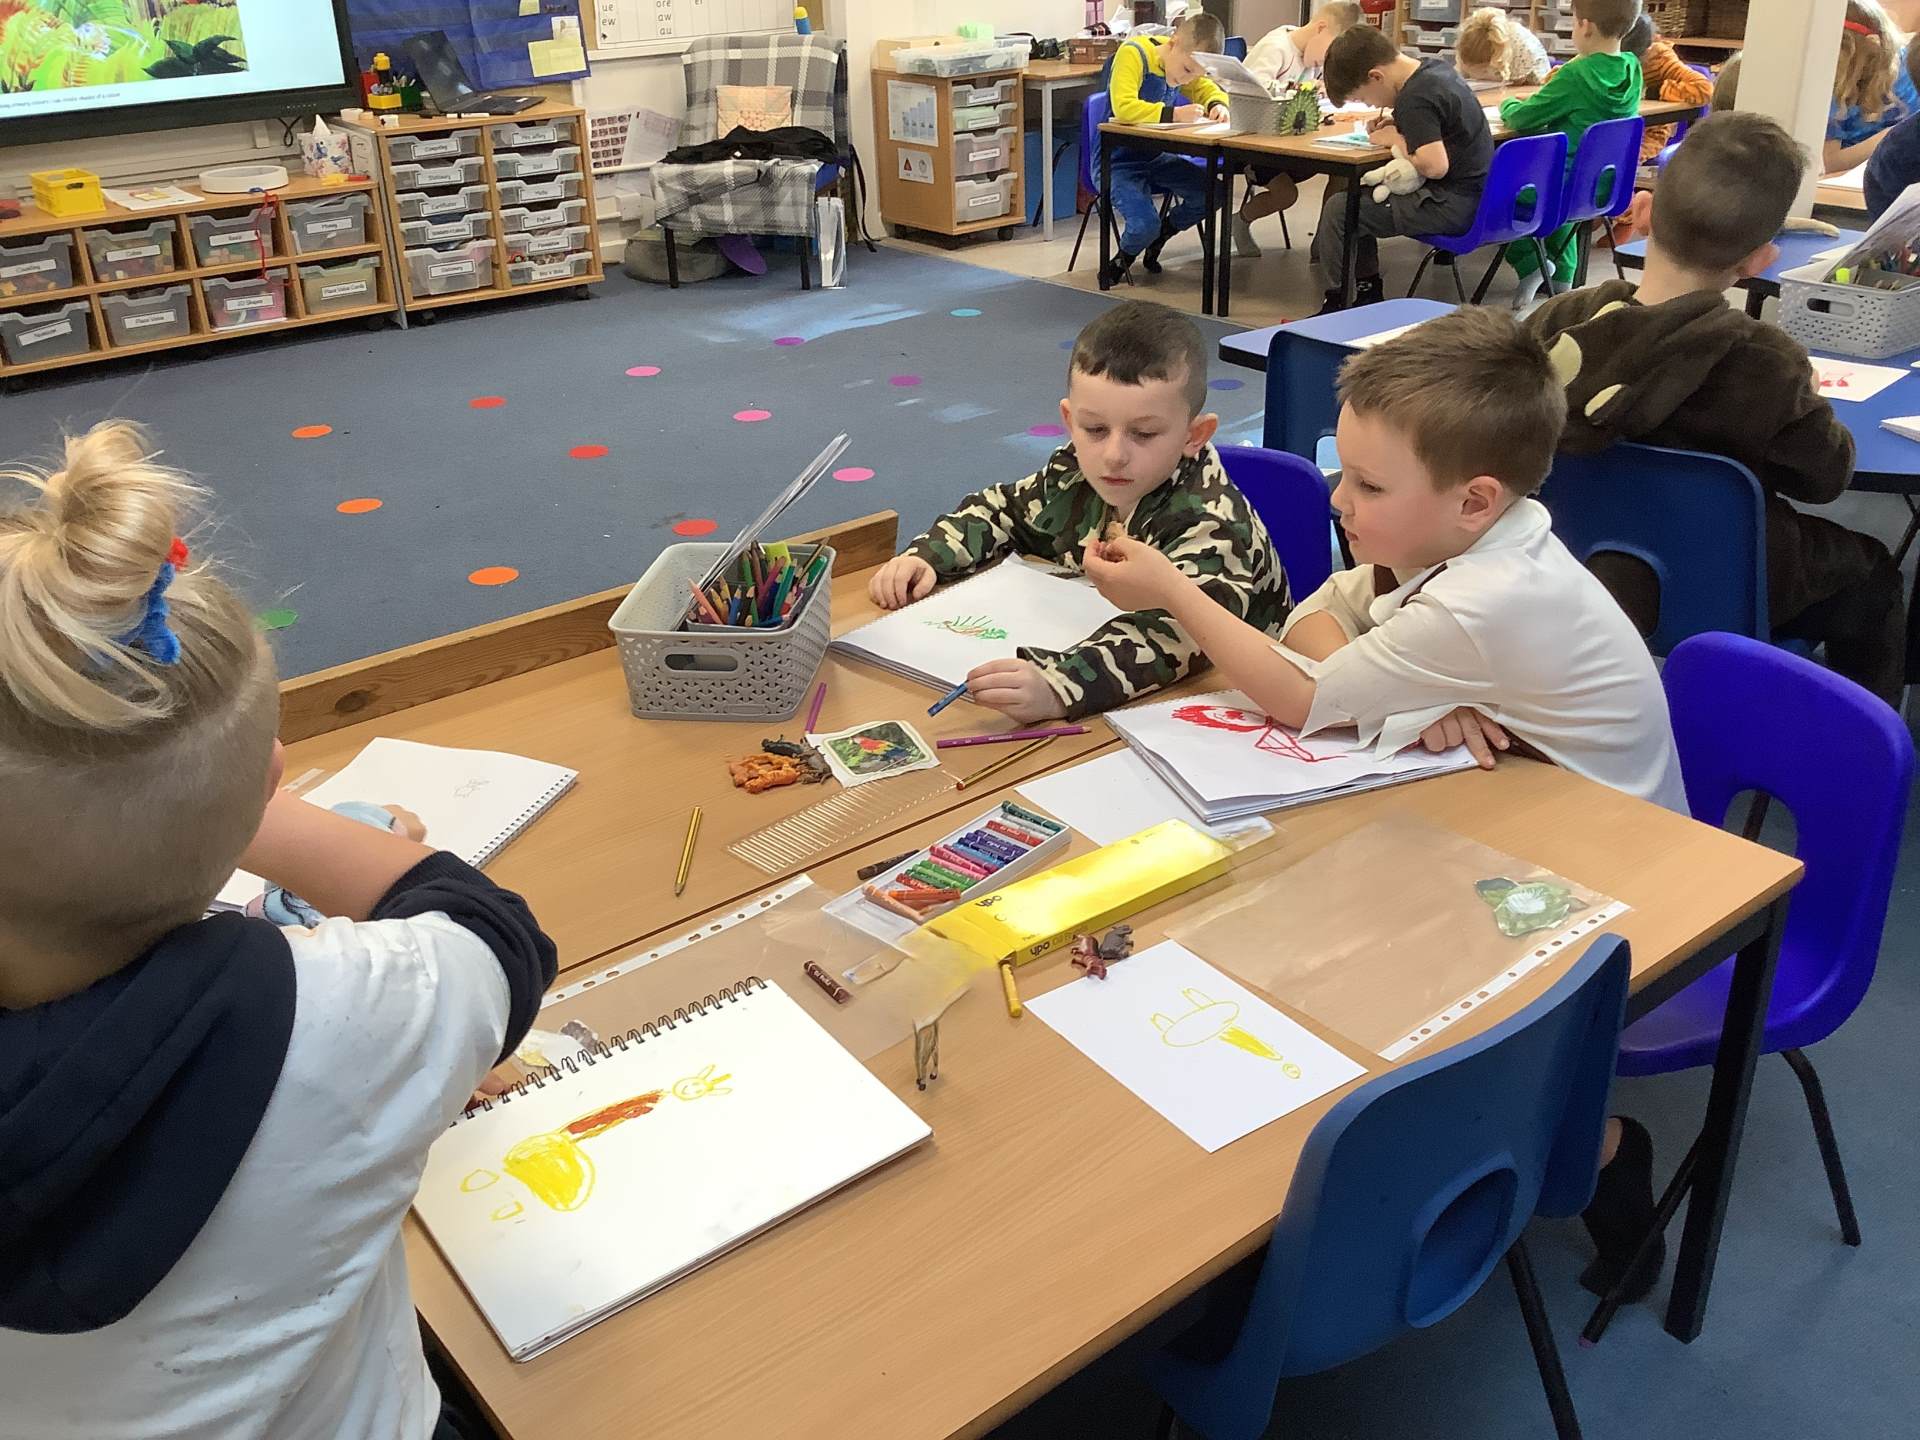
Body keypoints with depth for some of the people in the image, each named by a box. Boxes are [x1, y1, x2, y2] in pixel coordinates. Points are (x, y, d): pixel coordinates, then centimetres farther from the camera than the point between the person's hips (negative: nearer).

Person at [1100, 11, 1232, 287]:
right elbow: (1123, 107, -36)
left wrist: (1218, 105, -11)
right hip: (1118, 160, -8)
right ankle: (1118, 263, 9)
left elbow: (1210, 90, 13)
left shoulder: (1185, 61, 1)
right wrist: (1173, 114, -39)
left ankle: (1155, 243, 18)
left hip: (1154, 157, 8)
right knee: (1144, 225, -28)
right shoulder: (1133, 53, -22)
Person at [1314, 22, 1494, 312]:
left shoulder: (1415, 100, -22)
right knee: (1357, 193, 22)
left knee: (1339, 208, -13)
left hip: (1453, 207, -10)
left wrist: (1397, 141, -14)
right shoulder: (1436, 68, 7)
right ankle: (1368, 290, 24)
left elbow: (1435, 166, -30)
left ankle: (1335, 303, 0)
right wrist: (1397, 124, 9)